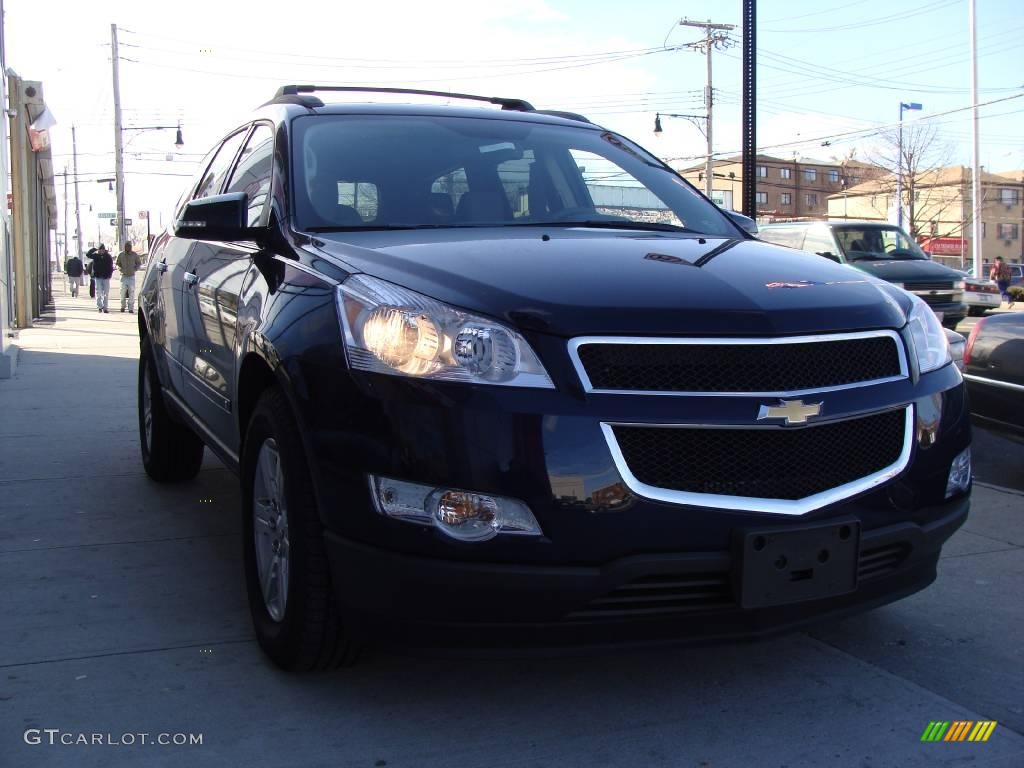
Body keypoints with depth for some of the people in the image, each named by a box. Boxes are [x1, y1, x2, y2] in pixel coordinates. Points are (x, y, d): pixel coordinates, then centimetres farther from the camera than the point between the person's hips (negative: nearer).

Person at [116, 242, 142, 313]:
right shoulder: (121, 255, 5)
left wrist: (135, 269, -1)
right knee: (123, 291, -4)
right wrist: (121, 269, 0)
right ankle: (122, 306, 11)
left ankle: (131, 308, -2)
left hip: (132, 276, 0)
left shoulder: (134, 255, 3)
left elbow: (139, 263, 13)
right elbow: (118, 264, 16)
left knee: (131, 292, -5)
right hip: (124, 276, 1)